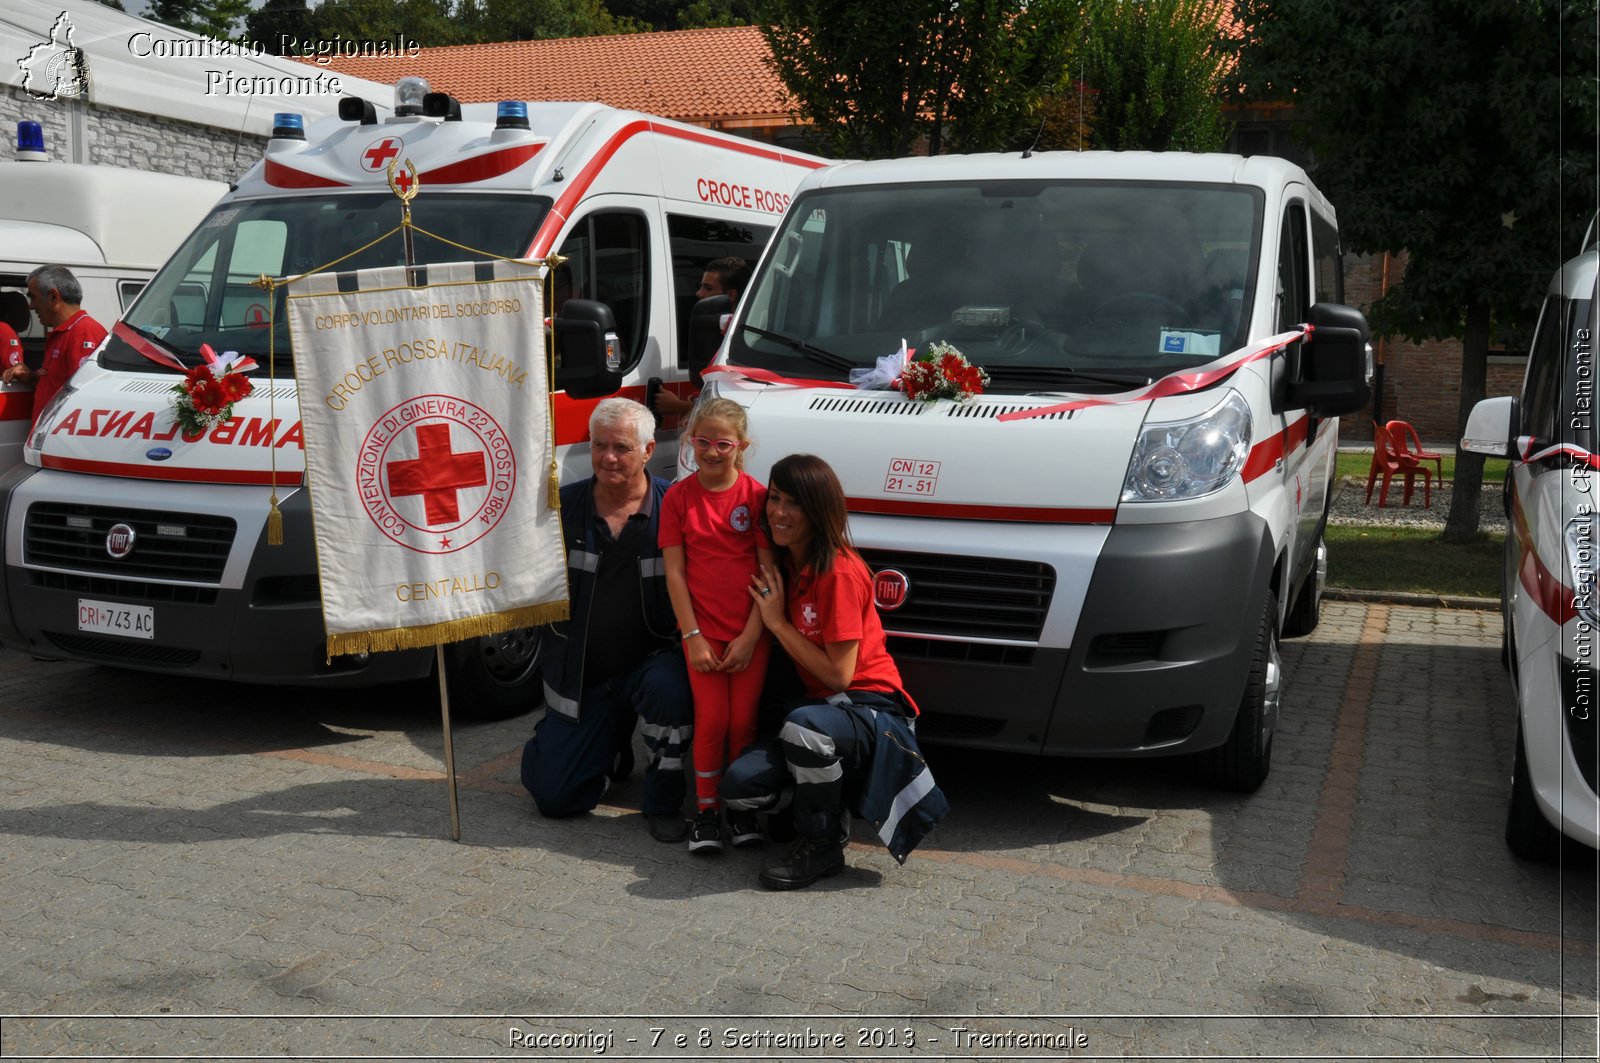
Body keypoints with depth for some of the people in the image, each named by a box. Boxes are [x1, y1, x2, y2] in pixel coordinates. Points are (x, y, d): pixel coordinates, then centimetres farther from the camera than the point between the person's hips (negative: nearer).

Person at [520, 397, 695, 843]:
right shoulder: (563, 505, -2)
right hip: (580, 673, 3)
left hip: (650, 659, -2)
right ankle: (613, 745, 35)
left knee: (668, 687, -38)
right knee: (554, 795, 0)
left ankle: (664, 802, -11)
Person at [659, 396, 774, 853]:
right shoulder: (678, 496, 0)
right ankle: (706, 810, 15)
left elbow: (769, 569, -4)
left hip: (751, 631, 0)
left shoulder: (756, 495, -3)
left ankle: (743, 807, 20)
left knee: (744, 719, 4)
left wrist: (751, 634, -9)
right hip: (702, 630, 0)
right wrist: (693, 635, -7)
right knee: (711, 719, 0)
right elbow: (674, 571, -2)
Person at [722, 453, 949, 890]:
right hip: (823, 706, 7)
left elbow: (839, 674, -18)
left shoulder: (840, 573, -18)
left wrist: (778, 622, -13)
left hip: (871, 707, -7)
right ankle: (828, 810, 13)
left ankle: (820, 846, -15)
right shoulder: (786, 565, 6)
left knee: (804, 725, -40)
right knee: (738, 787, -15)